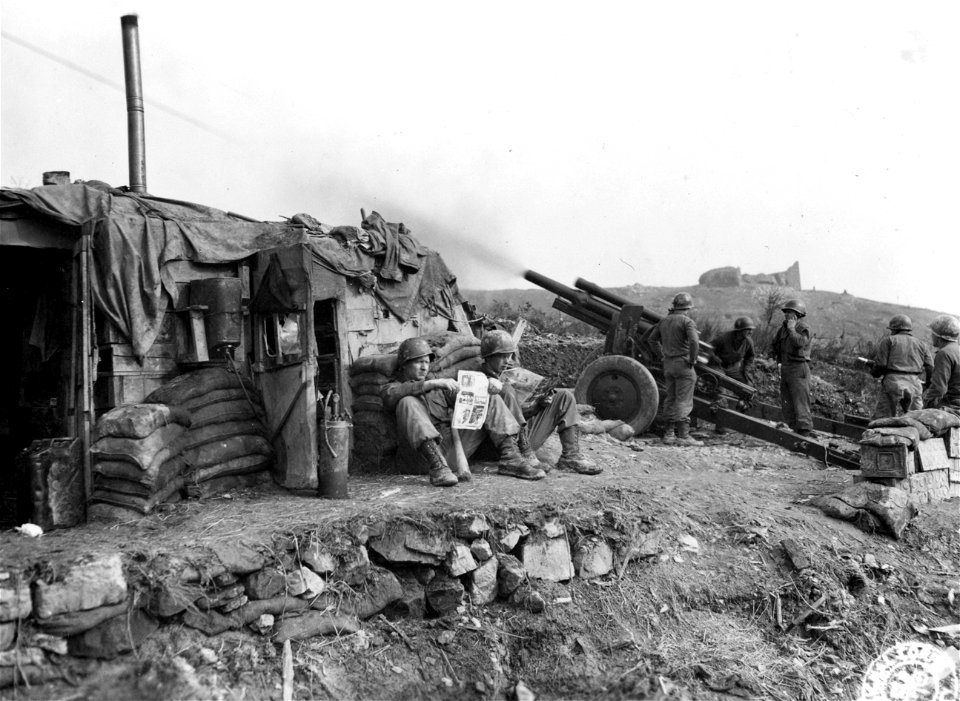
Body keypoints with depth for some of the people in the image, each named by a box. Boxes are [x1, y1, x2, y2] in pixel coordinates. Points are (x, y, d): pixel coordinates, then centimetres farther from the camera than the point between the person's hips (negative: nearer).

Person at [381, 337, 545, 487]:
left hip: (455, 445, 5)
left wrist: (490, 383, -3)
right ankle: (437, 466, -43)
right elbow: (390, 395, -11)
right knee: (408, 403, -29)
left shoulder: (440, 386, 32)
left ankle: (511, 458, -14)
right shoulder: (392, 386, 15)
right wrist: (432, 384, -20)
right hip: (425, 447, -5)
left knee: (490, 397, 3)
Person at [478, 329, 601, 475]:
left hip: (525, 440, 8)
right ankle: (527, 457, -31)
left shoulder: (501, 378, 21)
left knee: (564, 396, 8)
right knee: (507, 390, -29)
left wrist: (539, 404, 3)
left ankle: (570, 456, -7)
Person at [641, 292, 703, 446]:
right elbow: (694, 341, -25)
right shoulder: (687, 321, -11)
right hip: (683, 364, -7)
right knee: (684, 401, -5)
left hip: (668, 364, 7)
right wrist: (692, 359, -12)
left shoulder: (664, 321, 10)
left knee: (670, 399, 12)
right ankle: (683, 435, -7)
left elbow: (651, 339, 21)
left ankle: (669, 433, 15)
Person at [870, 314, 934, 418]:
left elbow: (880, 364, -3)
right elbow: (931, 368, 7)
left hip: (893, 383, -4)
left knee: (881, 421, -3)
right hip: (915, 386, 4)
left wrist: (873, 372, 16)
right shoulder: (921, 344, 18)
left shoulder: (888, 340, 7)